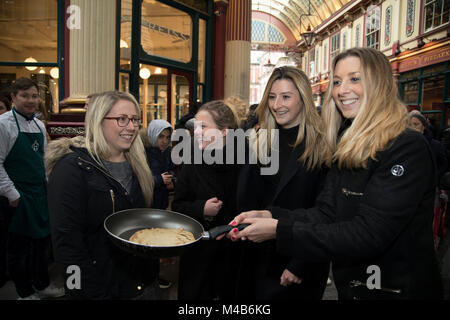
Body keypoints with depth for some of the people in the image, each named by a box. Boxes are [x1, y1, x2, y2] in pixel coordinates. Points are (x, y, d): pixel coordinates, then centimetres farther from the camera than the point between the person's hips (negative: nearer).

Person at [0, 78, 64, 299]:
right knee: (19, 247, 7)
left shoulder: (39, 125, 10)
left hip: (40, 194, 7)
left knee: (42, 241, 17)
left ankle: (42, 285, 35)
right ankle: (25, 293, 25)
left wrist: (46, 186, 14)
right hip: (18, 197, -7)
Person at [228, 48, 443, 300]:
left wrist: (278, 230, -27)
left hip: (397, 290, -6)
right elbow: (326, 213, -3)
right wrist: (270, 216, -18)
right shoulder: (347, 148, 4)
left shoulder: (408, 148, -21)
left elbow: (368, 235, -27)